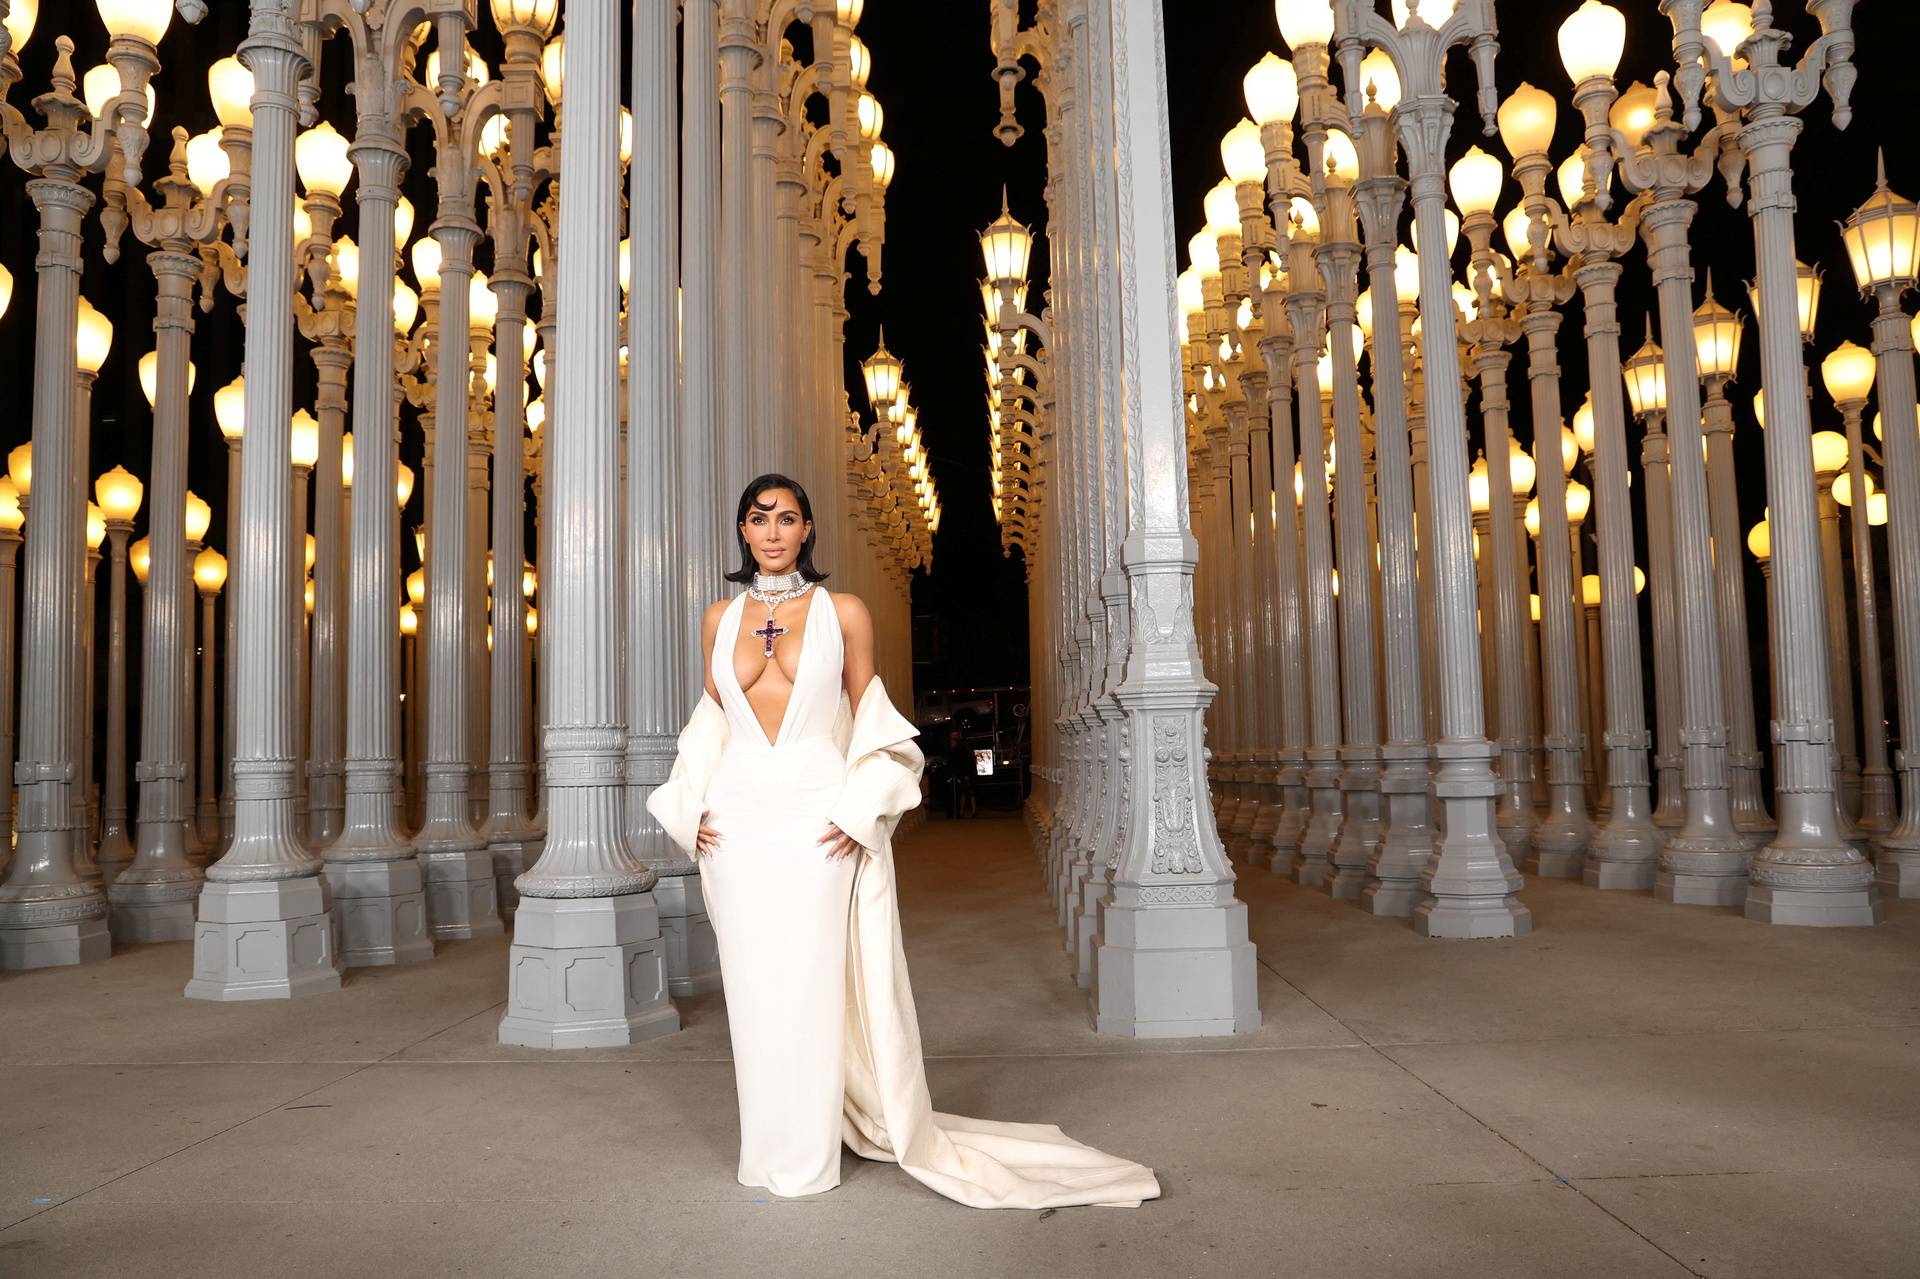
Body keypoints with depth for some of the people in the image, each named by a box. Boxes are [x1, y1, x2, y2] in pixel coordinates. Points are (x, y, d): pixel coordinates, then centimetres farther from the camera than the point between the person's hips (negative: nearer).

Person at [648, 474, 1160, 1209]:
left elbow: (872, 726, 4)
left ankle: (810, 1156, 14)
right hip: (737, 820, 3)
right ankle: (767, 1152, 22)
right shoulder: (720, 619, 10)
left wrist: (859, 814, -7)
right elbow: (709, 726, 16)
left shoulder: (844, 613, 2)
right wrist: (691, 809, 4)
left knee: (814, 988, 0)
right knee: (754, 990, 8)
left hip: (817, 821, -3)